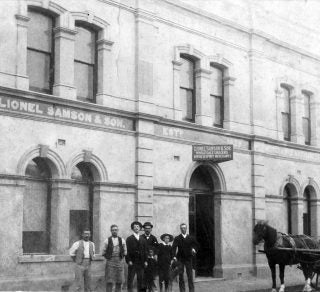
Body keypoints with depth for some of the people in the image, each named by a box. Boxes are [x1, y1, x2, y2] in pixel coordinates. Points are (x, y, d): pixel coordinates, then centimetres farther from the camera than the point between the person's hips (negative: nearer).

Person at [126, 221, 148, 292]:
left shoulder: (143, 239, 14)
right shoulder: (129, 239, 2)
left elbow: (145, 250, 13)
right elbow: (127, 251, -3)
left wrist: (145, 261, 4)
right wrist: (129, 260, -12)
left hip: (141, 262, 3)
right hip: (132, 262, -3)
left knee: (140, 279, 4)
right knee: (130, 279, -3)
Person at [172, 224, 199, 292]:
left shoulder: (191, 238, 7)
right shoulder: (177, 238, 1)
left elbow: (196, 245, 16)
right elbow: (174, 247, -10)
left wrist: (194, 249, -6)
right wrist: (174, 256, -23)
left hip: (188, 258, 1)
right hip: (180, 259, -1)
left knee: (190, 275, 0)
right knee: (180, 275, 1)